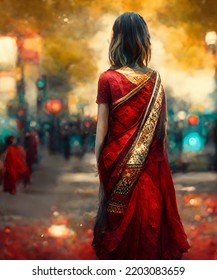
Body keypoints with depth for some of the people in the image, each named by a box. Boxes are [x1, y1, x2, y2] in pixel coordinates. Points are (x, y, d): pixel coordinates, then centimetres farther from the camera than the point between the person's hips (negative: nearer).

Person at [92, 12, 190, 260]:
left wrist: (99, 167, 0)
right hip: (151, 165, 2)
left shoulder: (108, 79, -9)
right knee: (150, 220, 11)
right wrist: (160, 160, 13)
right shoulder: (155, 80, -1)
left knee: (119, 224, 8)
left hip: (119, 164, -2)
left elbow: (102, 129, -8)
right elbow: (162, 127, 3)